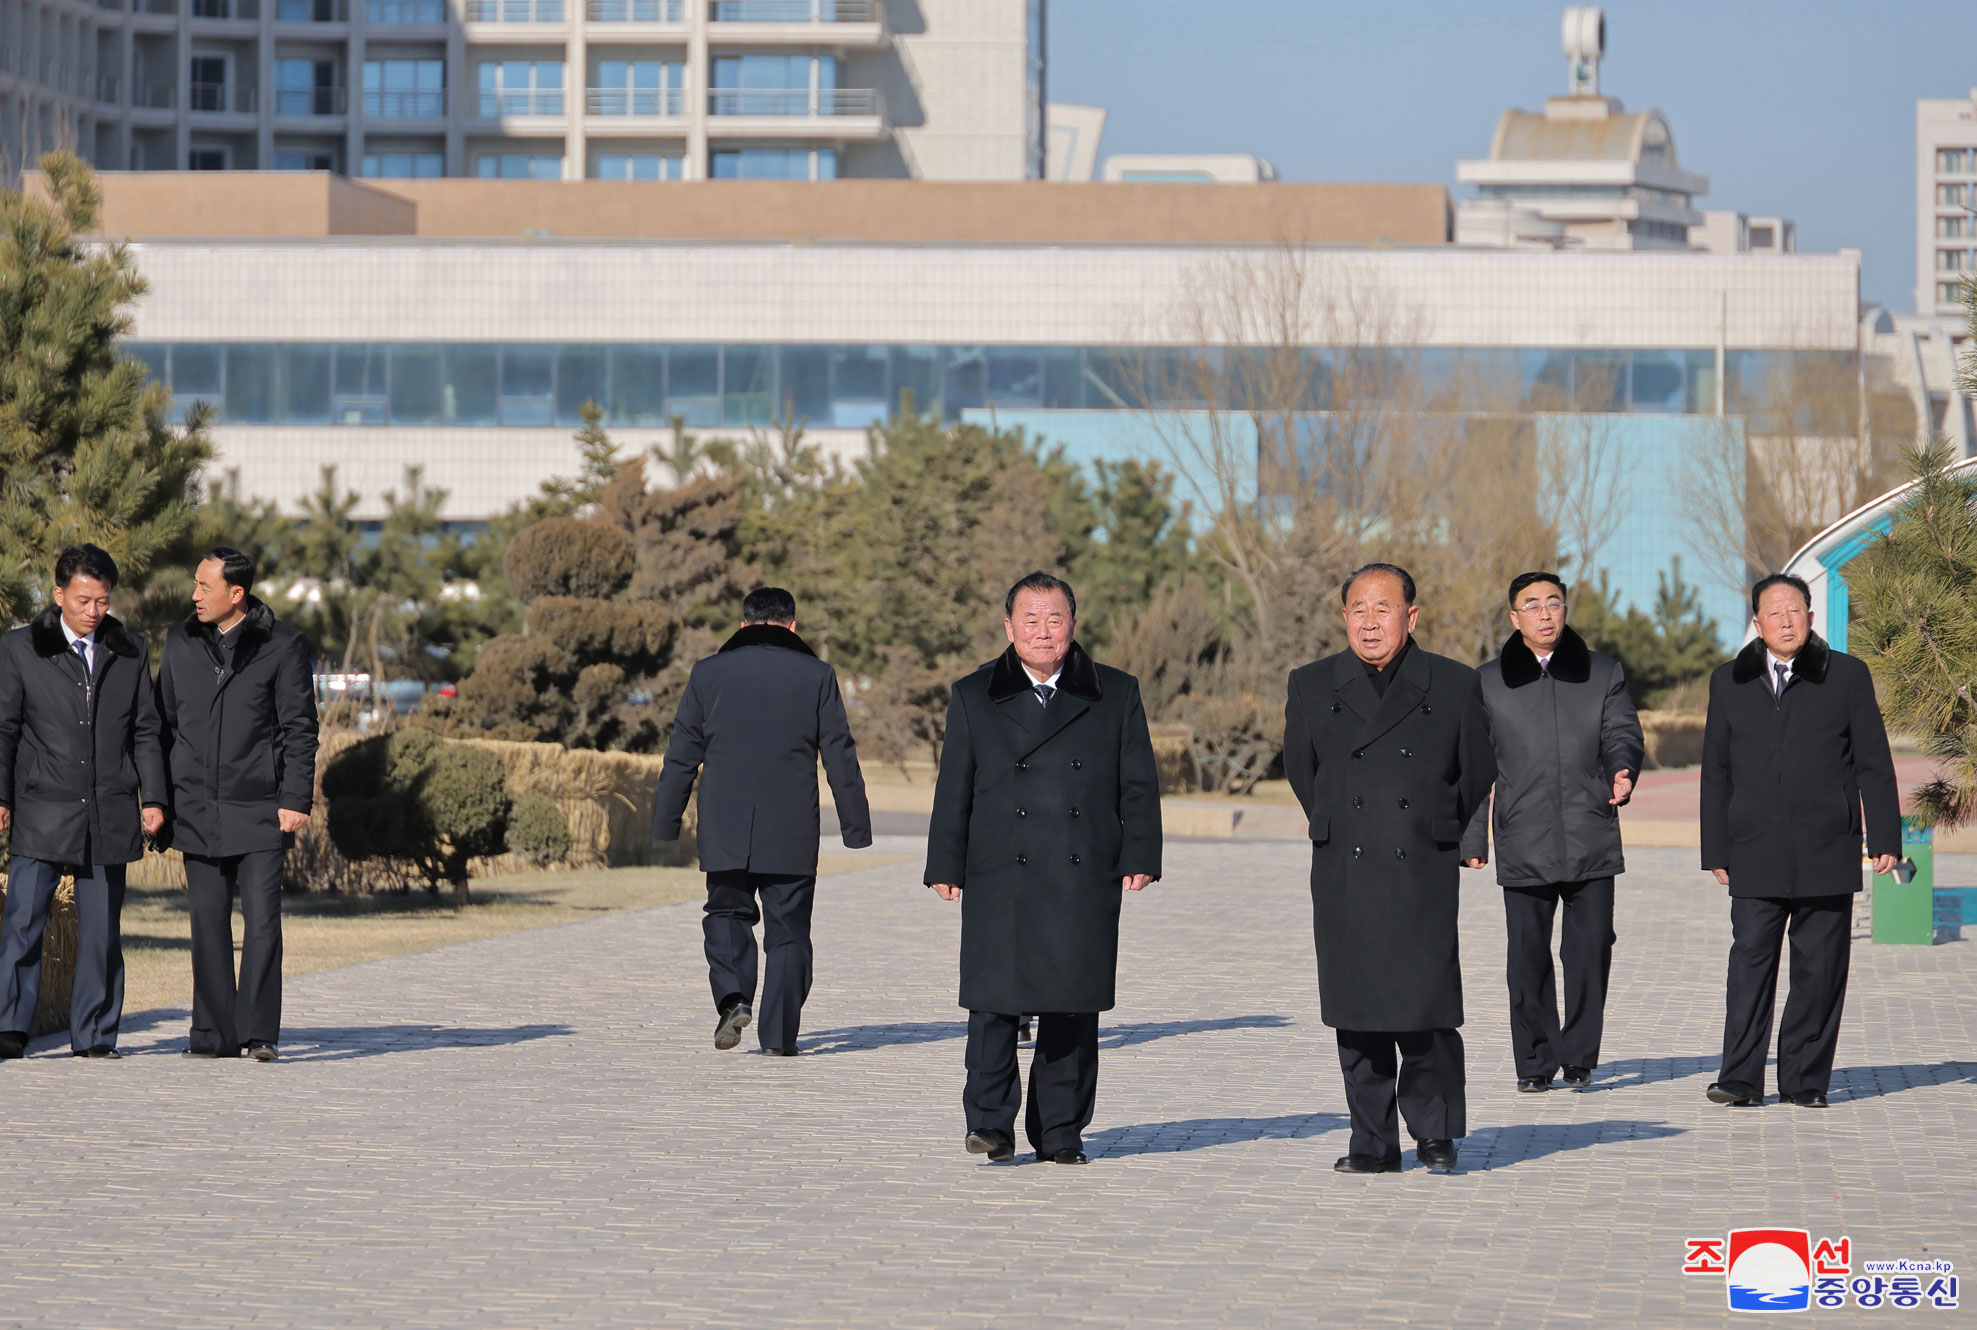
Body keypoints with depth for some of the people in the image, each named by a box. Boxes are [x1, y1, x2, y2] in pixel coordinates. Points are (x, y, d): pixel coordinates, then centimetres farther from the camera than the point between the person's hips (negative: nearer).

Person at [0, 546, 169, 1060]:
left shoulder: (129, 652, 12)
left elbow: (145, 730, 14)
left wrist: (153, 797, 6)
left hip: (110, 814, 3)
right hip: (42, 813, -2)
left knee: (101, 929, 4)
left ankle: (94, 1035, 10)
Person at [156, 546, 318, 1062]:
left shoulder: (283, 645, -1)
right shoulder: (180, 642, 11)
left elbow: (300, 728, -1)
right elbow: (165, 722, 16)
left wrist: (296, 799, -8)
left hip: (259, 807, -4)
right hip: (197, 808, 4)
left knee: (262, 918, -8)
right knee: (208, 921, 4)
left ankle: (259, 1032, -5)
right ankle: (214, 1033, 9)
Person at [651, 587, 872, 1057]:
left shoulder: (709, 673, 3)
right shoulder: (816, 675, 1)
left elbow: (681, 757, 5)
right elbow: (841, 757, 1)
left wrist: (665, 825, 11)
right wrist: (856, 827, 7)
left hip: (725, 829, 1)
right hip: (791, 831, -1)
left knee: (727, 913, 15)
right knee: (788, 930, 7)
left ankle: (732, 996, -9)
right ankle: (779, 1034, 3)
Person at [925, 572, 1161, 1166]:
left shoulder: (1117, 694, 9)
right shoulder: (974, 696, 10)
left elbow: (1139, 784, 9)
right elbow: (954, 789, 9)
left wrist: (1139, 858, -1)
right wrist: (947, 867, 3)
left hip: (1085, 881, 0)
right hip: (1001, 879, 0)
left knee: (1073, 1006, 2)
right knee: (995, 1001, -7)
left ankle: (1060, 1132, 10)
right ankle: (991, 1123, 2)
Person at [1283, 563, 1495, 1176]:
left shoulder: (1455, 686, 3)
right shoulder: (1312, 686, 8)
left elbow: (1477, 775, 11)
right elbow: (1301, 771, 18)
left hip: (1424, 875, -2)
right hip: (1344, 878, 2)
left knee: (1426, 1010, -6)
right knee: (1357, 1013, 3)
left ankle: (1435, 1132, 11)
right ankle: (1373, 1142, 11)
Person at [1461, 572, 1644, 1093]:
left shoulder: (1604, 674, 12)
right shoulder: (1489, 683, 10)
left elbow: (1623, 735, 6)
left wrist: (1623, 773, -18)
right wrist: (1472, 838, 4)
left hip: (1592, 843, 0)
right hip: (1523, 847, 0)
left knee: (1590, 951, -3)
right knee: (1528, 957, 0)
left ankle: (1579, 1055, 11)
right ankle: (1535, 1062, 10)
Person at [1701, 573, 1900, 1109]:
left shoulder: (1847, 676, 6)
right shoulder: (1729, 682, 11)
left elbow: (1873, 763, 6)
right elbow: (1716, 772, 13)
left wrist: (1884, 838, -1)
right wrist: (1717, 850, 8)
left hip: (1827, 851, -1)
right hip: (1756, 855, 1)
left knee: (1819, 967, 0)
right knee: (1751, 960, -7)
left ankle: (1804, 1079, 6)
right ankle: (1741, 1077, -6)